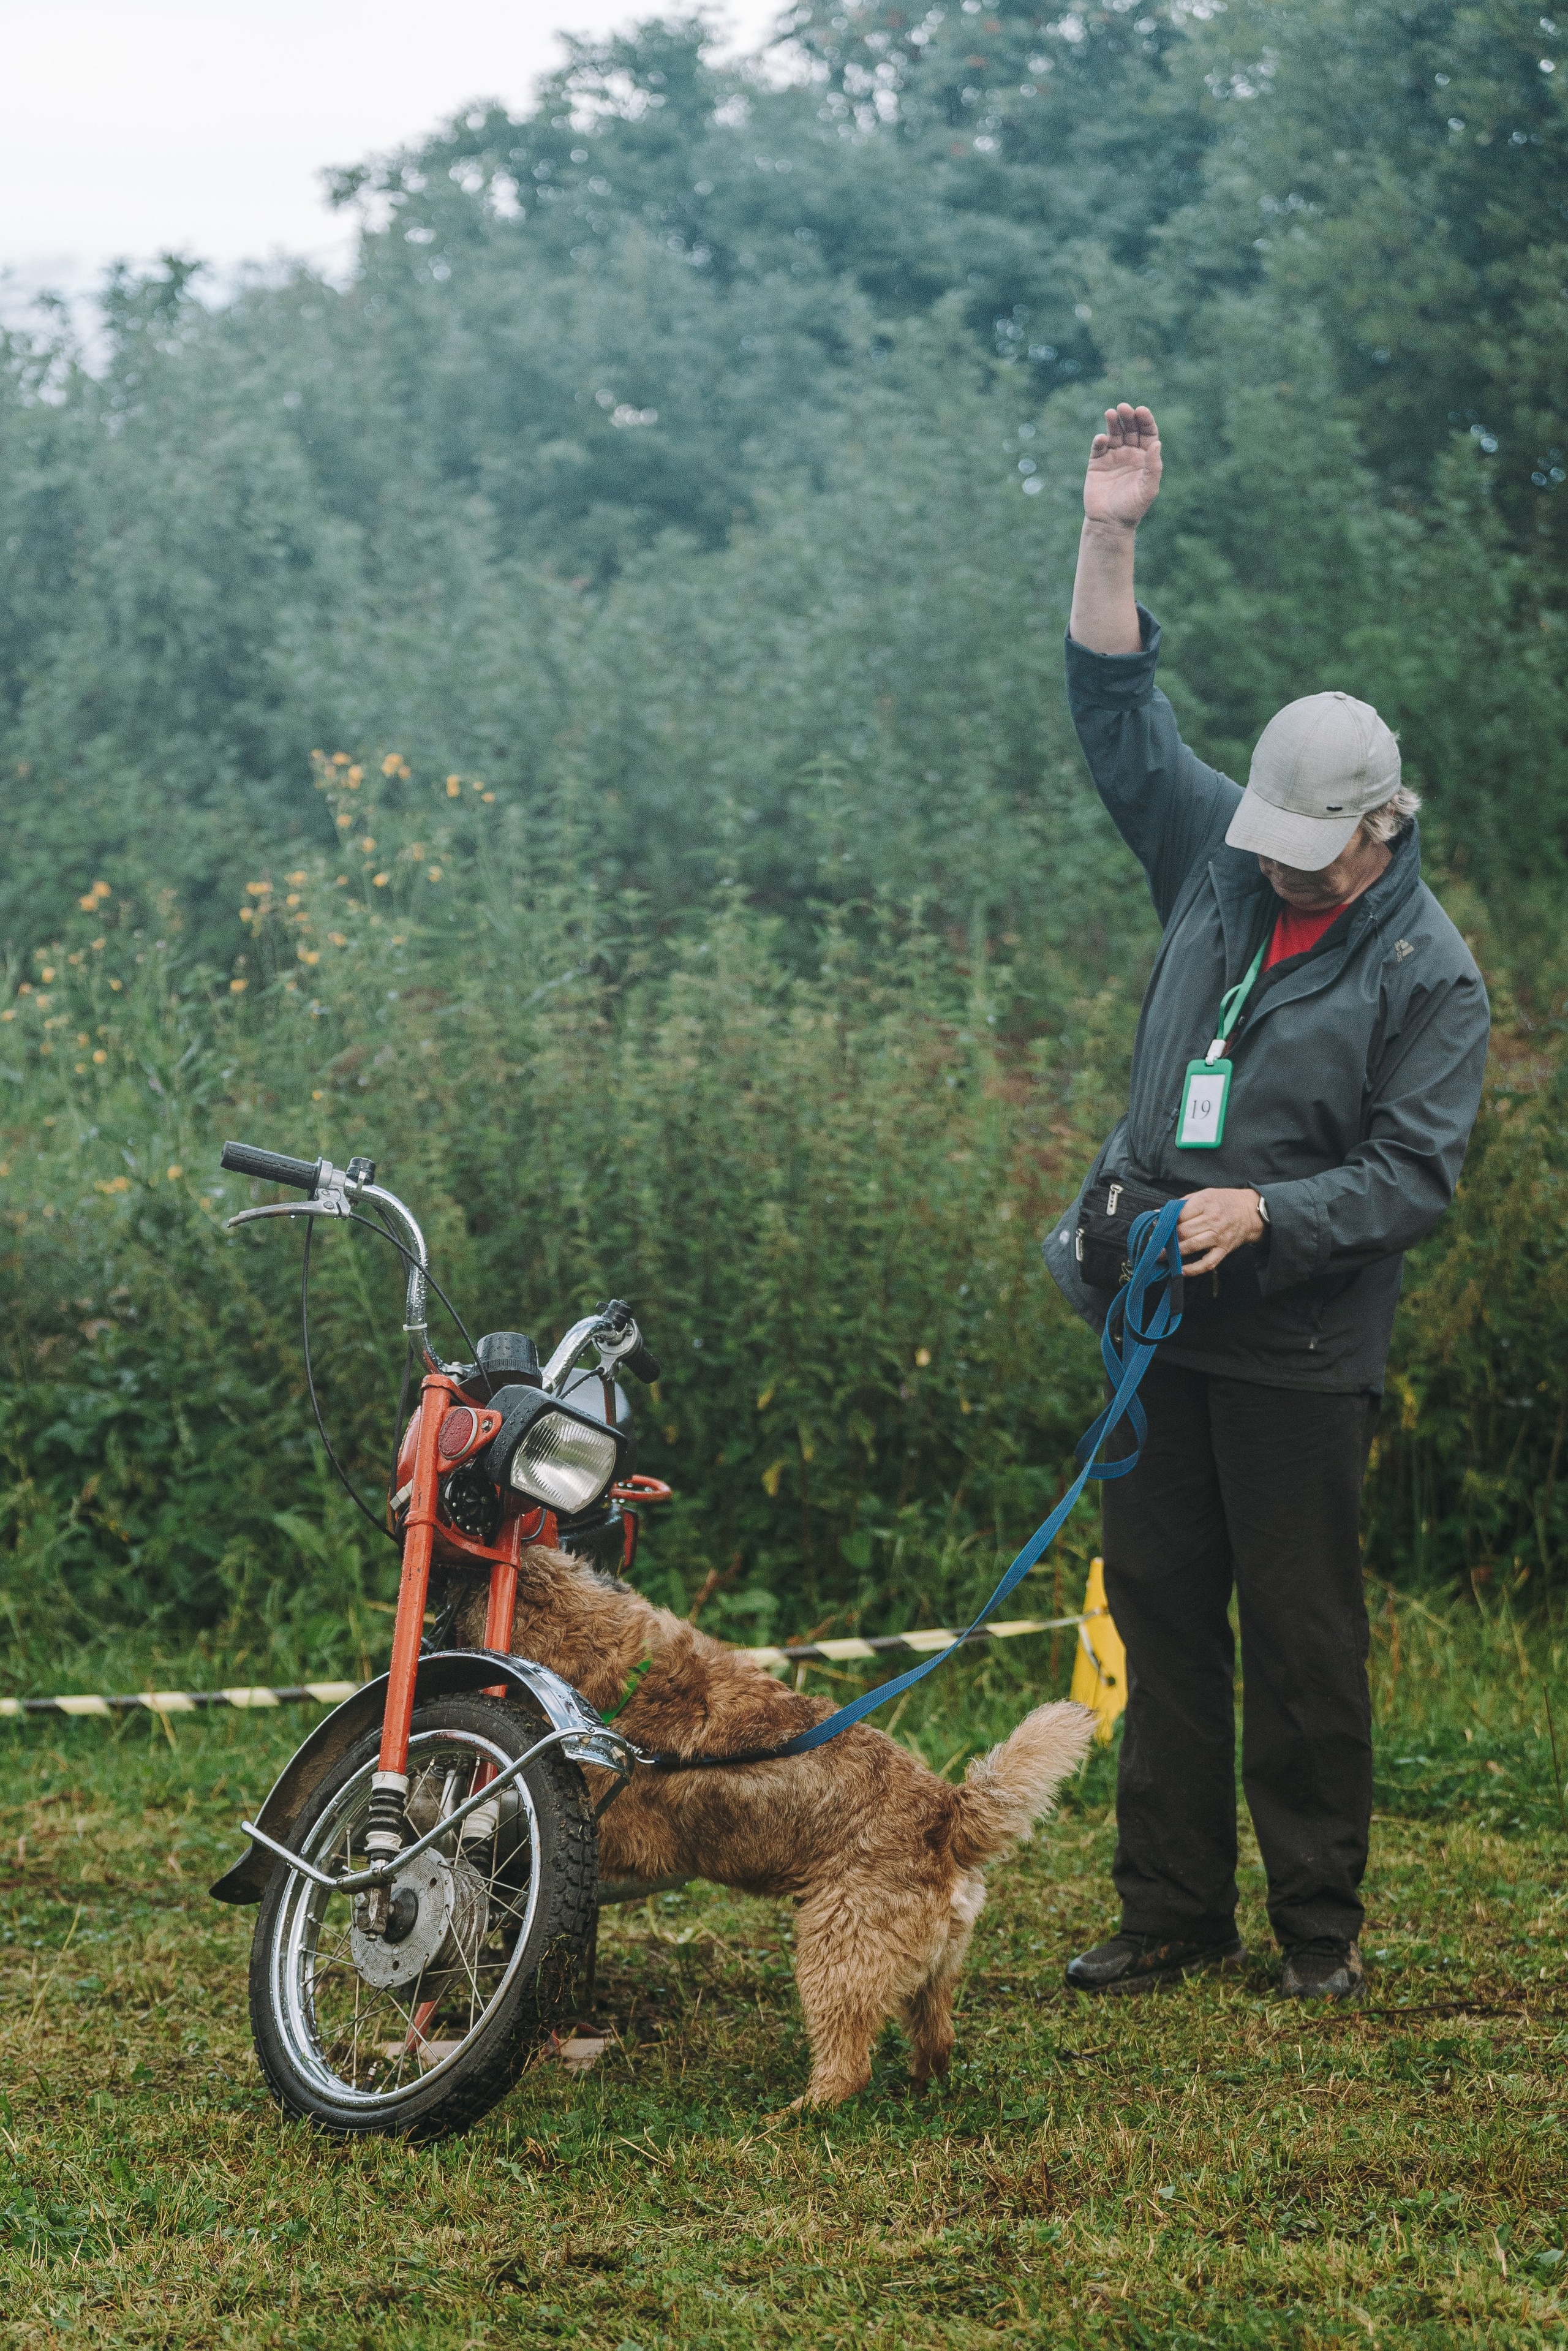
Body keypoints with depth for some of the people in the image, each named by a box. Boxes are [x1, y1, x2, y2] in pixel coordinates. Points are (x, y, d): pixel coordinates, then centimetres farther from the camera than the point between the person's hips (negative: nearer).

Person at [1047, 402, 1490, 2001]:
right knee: (1163, 1621, 9)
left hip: (1297, 1354, -5)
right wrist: (1109, 542, -1)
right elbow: (1120, 716, 9)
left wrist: (1265, 1215, -24)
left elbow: (1415, 1176, -12)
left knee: (1302, 1642, -1)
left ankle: (1321, 1925, 10)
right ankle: (1173, 1913, 17)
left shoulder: (1426, 970, -7)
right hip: (1157, 1319, 5)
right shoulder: (1217, 859, 6)